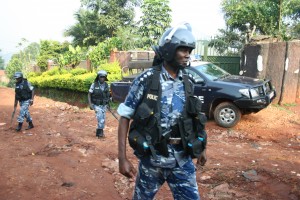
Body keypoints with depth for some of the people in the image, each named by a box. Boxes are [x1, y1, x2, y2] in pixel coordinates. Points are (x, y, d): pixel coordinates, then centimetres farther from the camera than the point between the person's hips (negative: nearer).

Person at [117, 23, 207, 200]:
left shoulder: (187, 83, 1)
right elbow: (125, 117, -10)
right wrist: (122, 158, -15)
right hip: (152, 158, -3)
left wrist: (202, 146, 15)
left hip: (182, 160, 3)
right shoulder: (146, 80, -13)